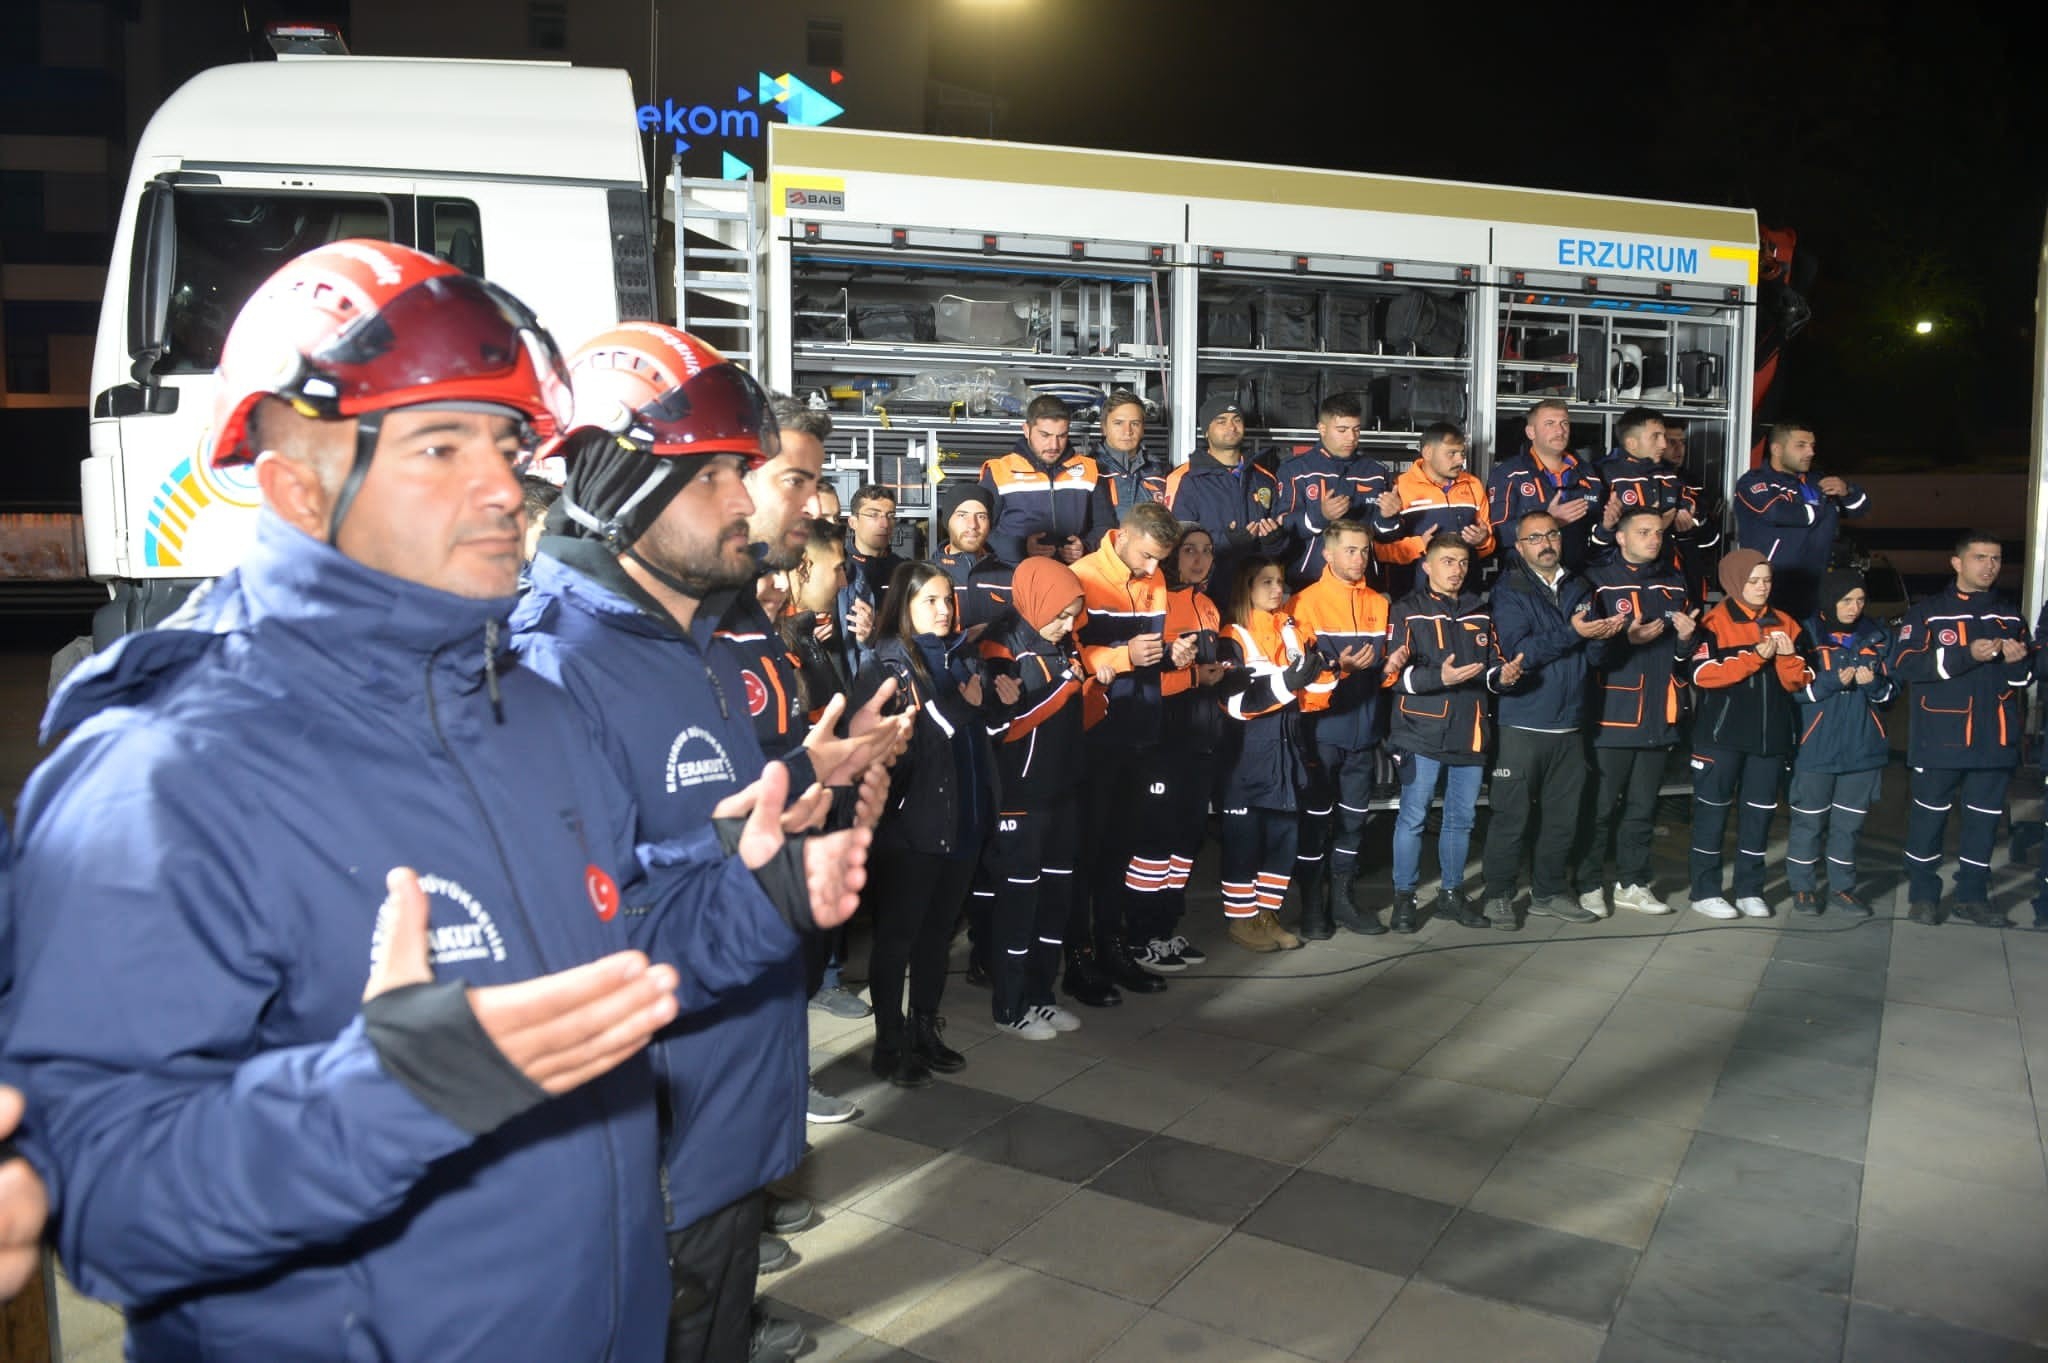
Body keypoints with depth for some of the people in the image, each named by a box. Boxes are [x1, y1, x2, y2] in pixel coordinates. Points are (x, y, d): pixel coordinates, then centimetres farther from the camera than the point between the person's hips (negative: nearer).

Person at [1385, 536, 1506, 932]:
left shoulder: (1479, 612, 16)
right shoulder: (1407, 611, -2)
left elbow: (1491, 667, 17)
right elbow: (1395, 673, -11)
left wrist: (1503, 675, -6)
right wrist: (1439, 678, -25)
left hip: (1470, 732, 5)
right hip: (1423, 733, -5)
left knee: (1462, 819, 12)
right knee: (1413, 817, -1)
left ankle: (1452, 893, 24)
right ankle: (1404, 898, 10)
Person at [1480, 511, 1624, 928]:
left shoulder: (1579, 588, 13)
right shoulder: (1510, 592, -4)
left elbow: (1595, 655, 12)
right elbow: (1518, 651, -17)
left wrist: (1607, 633, -9)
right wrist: (1572, 633, -21)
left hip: (1570, 725, 5)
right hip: (1522, 725, -5)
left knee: (1564, 815, 10)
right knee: (1511, 816, -1)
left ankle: (1549, 892, 24)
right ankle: (1499, 895, 12)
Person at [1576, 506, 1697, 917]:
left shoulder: (1673, 585, 14)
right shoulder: (1597, 582, -4)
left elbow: (1681, 655, 20)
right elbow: (1585, 649, -10)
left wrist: (1685, 638, -2)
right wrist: (1627, 638, -23)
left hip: (1658, 716, 6)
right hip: (1612, 715, -5)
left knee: (1643, 806, 12)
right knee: (1600, 806, -1)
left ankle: (1632, 883, 22)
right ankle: (1589, 885, 10)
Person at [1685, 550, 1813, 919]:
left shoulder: (1785, 625, 11)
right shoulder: (1714, 622, -5)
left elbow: (1798, 682, 10)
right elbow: (1702, 673, -17)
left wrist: (1788, 657, -10)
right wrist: (1756, 656, -18)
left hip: (1771, 734, 5)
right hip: (1721, 733, -5)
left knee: (1760, 810, 8)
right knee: (1713, 808, 1)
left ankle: (1750, 889, 18)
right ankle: (1705, 890, 7)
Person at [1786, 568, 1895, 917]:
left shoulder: (1879, 637, 8)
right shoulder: (1808, 636, -3)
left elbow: (1891, 694, 10)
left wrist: (1874, 683, -11)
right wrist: (1832, 681, -19)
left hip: (1862, 748, 3)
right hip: (1815, 748, -3)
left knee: (1849, 823, 10)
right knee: (1809, 821, 4)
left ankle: (1842, 889, 21)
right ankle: (1803, 888, 15)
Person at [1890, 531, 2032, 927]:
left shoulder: (2010, 617, 16)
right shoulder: (1928, 612, 0)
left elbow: (2025, 679, 20)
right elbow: (1903, 663, -13)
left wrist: (2019, 662, -4)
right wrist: (1966, 655, -20)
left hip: (1996, 740, 5)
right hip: (1940, 740, -4)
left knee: (1985, 818, 8)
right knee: (1929, 816, 2)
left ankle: (1973, 898, 18)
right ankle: (1923, 895, 12)